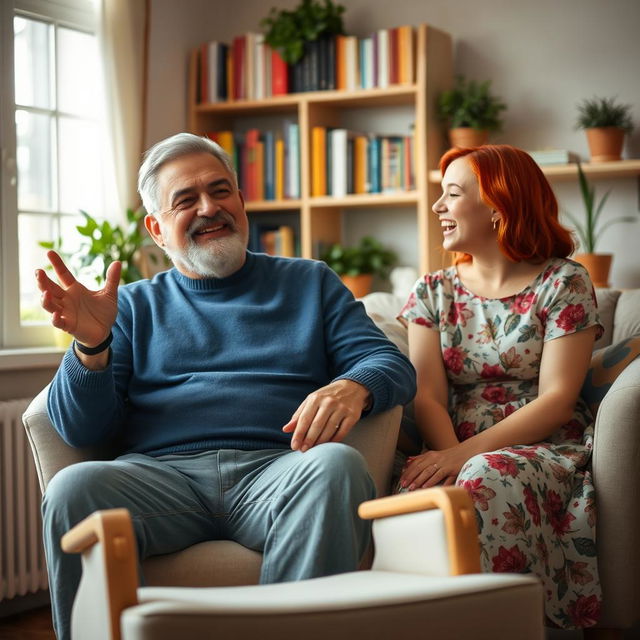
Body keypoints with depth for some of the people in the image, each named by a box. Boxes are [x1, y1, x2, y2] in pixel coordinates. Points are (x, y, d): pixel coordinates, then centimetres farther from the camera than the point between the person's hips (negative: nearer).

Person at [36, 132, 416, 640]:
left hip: (277, 470, 0)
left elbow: (394, 365, 12)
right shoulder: (133, 306, 22)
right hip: (161, 475, 0)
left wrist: (353, 387, -13)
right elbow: (81, 430, 13)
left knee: (336, 466, -34)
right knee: (73, 489, -31)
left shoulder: (309, 282, 24)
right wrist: (91, 345, -7)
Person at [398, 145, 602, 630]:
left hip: (548, 449, -2)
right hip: (463, 456, 3)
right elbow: (428, 397, 3)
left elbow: (556, 400, -7)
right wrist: (449, 456, -19)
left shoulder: (564, 283, 3)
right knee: (415, 495, -33)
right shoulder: (432, 293, 15)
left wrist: (466, 454, -18)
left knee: (487, 479, -37)